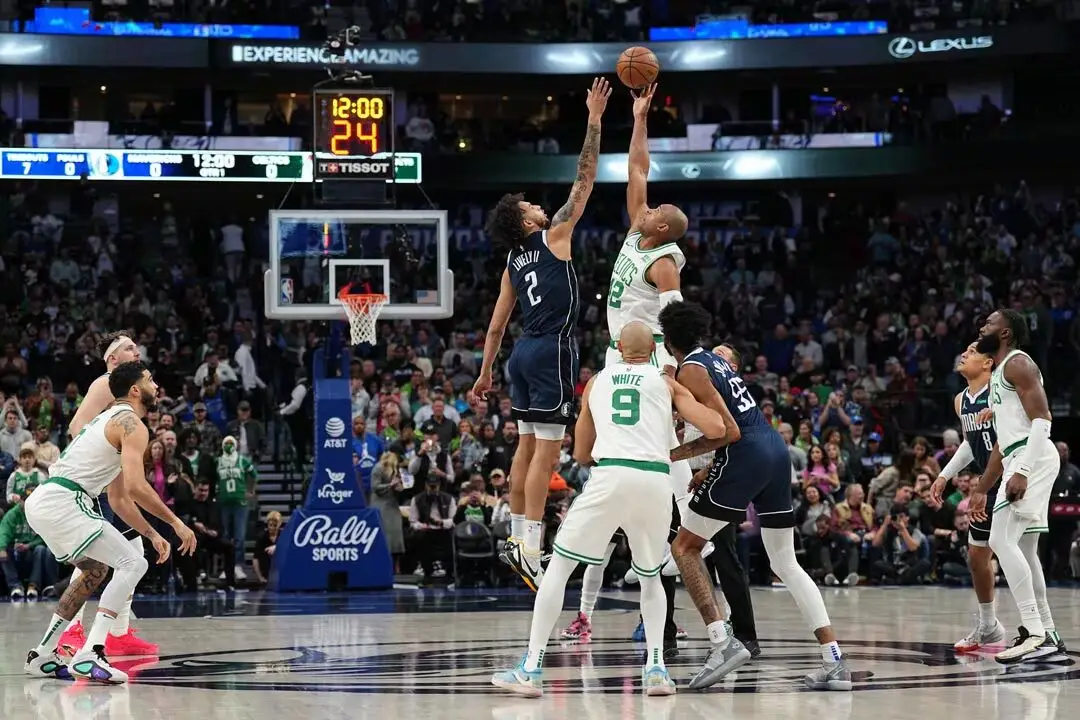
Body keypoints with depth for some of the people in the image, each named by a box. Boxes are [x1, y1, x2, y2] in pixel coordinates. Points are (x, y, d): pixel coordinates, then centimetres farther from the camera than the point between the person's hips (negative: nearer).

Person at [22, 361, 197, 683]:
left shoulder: (110, 420, 27)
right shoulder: (132, 425, -5)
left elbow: (119, 498, 31)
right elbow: (136, 486, -18)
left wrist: (152, 534, 27)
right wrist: (175, 522, -8)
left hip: (40, 502, 10)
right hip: (63, 502, -10)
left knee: (96, 569, 28)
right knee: (133, 563, -9)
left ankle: (43, 656, 28)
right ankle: (89, 655, -18)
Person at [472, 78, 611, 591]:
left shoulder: (513, 264, 13)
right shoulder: (554, 237, -5)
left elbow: (496, 324, 16)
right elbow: (584, 181, -7)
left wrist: (485, 373, 22)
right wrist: (594, 121, -5)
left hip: (524, 352, 8)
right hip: (551, 351, -8)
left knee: (528, 444, 13)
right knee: (547, 448, -10)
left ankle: (517, 537, 16)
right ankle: (529, 548, -16)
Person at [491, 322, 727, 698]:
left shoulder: (597, 381, 22)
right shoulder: (666, 383, 18)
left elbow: (581, 453, 29)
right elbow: (716, 430, 7)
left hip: (611, 477, -1)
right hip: (656, 481, 1)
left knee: (558, 566, 11)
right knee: (650, 576, 24)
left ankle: (531, 669, 3)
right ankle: (656, 667, 8)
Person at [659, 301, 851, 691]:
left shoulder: (690, 371, -6)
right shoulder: (717, 360, 22)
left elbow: (729, 432, -14)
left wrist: (677, 454, -8)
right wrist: (710, 471, 30)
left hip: (744, 456, -8)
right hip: (776, 451, 9)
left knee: (684, 547, 4)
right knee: (785, 562, 13)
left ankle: (723, 641, -12)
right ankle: (835, 662, 3)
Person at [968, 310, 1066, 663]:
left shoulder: (1017, 363, -6)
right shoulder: (998, 374, 25)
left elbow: (1041, 420, -17)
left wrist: (1021, 471, -26)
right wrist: (981, 490, 29)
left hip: (1032, 458, -11)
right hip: (1018, 462, 11)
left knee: (1002, 541, -17)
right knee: (1022, 550, 12)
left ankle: (1036, 633, -20)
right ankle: (1049, 638, 15)